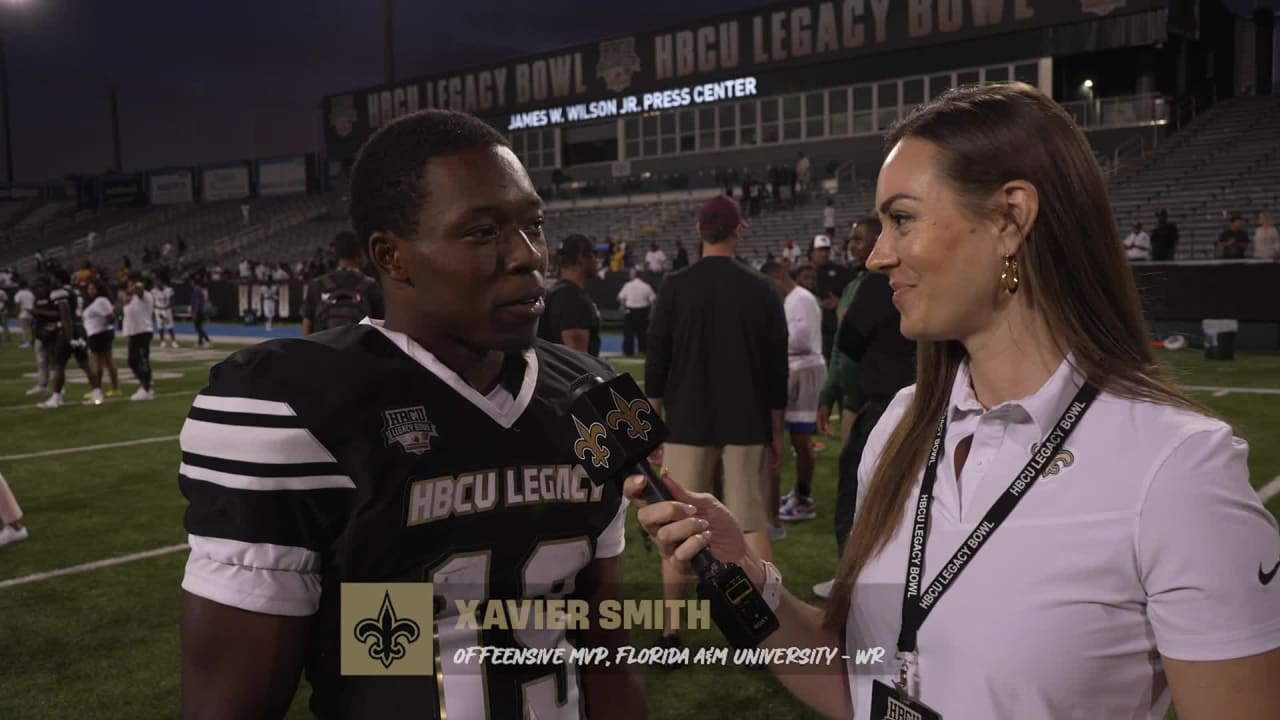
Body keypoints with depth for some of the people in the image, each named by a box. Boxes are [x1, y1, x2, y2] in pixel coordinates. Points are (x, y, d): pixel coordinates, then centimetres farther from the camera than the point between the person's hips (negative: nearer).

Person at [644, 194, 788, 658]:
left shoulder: (675, 287, -3)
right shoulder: (761, 290, 0)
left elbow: (656, 362, -2)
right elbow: (777, 367, 3)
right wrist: (776, 431, 11)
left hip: (687, 426, 0)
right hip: (747, 427, 1)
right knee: (752, 527, 6)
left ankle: (671, 630, 12)